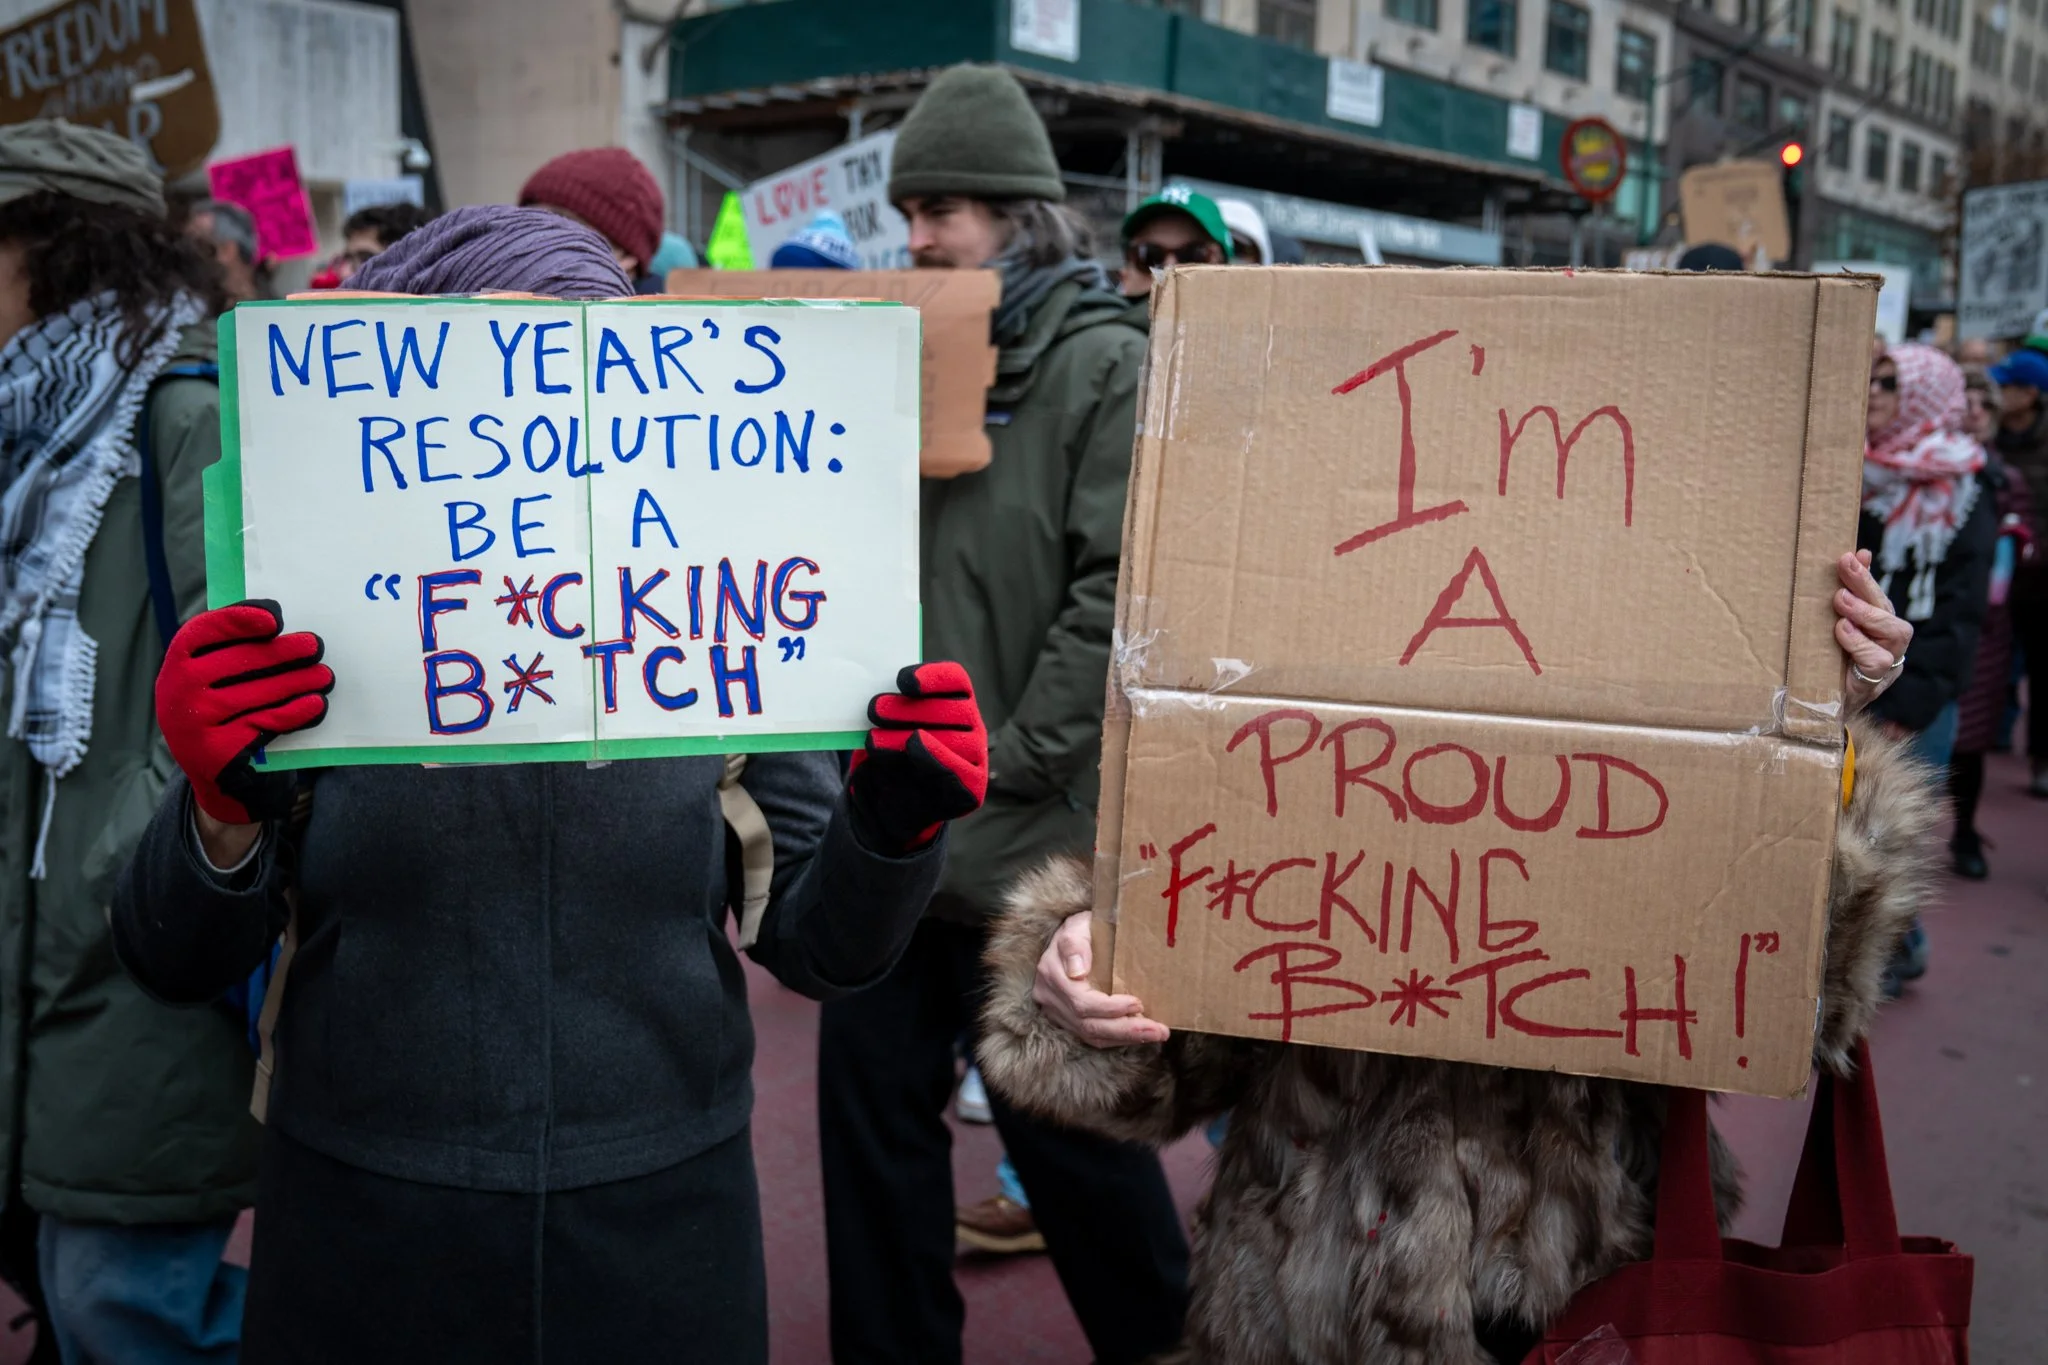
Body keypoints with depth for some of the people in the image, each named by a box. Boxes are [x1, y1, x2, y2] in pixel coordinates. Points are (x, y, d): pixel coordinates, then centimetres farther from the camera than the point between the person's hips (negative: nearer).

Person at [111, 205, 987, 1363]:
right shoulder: (316, 633, -7)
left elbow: (817, 950, -1)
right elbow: (179, 966, -3)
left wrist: (891, 827, -20)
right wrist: (225, 816, -23)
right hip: (367, 1228, 0)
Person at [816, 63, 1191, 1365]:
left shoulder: (1106, 367, -6)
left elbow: (1118, 593, -15)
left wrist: (1011, 757, -16)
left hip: (1028, 831, -6)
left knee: (1066, 1119, 7)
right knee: (872, 1091, 14)